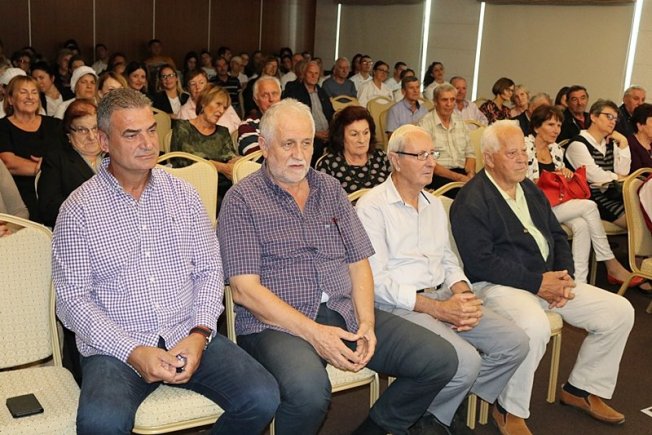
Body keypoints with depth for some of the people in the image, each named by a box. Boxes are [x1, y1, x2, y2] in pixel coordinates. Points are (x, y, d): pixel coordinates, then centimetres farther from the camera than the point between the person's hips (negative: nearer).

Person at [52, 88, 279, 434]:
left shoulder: (182, 194, 9)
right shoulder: (78, 209, -2)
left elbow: (209, 269, 9)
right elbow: (72, 301, -5)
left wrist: (199, 334, -8)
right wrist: (133, 351, -16)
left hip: (187, 337, 3)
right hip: (114, 347, -3)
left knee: (262, 398, -17)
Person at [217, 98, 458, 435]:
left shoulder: (330, 189, 14)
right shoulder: (242, 200, -3)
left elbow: (358, 263, 13)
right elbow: (245, 290, -11)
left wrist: (366, 322, -6)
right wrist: (312, 332, -18)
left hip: (346, 314, 6)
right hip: (277, 323, -5)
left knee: (441, 359, -7)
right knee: (308, 388, -37)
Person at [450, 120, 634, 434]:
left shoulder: (531, 190, 15)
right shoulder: (470, 201, -12)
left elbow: (557, 237, 17)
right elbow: (480, 262, -20)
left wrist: (564, 278, -3)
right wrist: (538, 282, -20)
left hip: (549, 280, 9)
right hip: (499, 285, -8)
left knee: (620, 311, 1)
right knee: (534, 326, -39)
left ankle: (582, 389, 19)